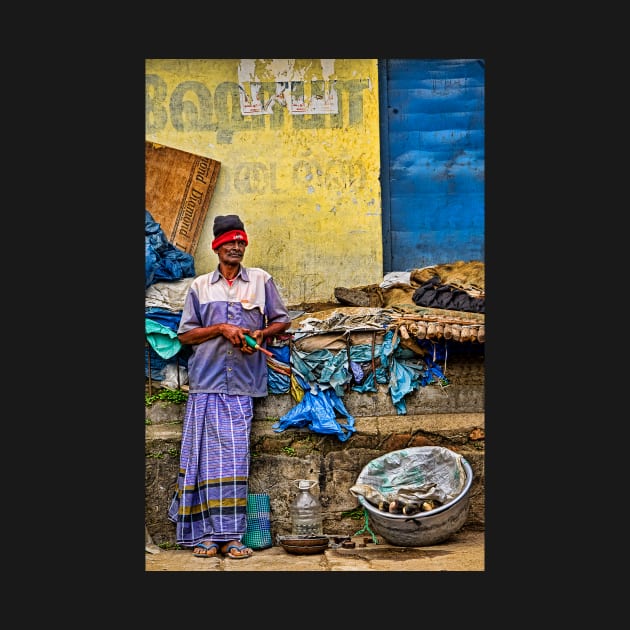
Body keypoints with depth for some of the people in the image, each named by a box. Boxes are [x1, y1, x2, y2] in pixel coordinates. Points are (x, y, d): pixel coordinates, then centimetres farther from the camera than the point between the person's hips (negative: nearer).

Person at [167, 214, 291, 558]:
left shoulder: (261, 280, 12)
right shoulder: (200, 286, 11)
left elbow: (282, 320, 17)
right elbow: (185, 334, 8)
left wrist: (261, 333, -3)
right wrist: (221, 328, -7)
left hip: (242, 385, 0)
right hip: (206, 382, 0)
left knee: (235, 458, -3)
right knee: (207, 454, -4)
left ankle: (230, 535, -1)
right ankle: (204, 534, -1)